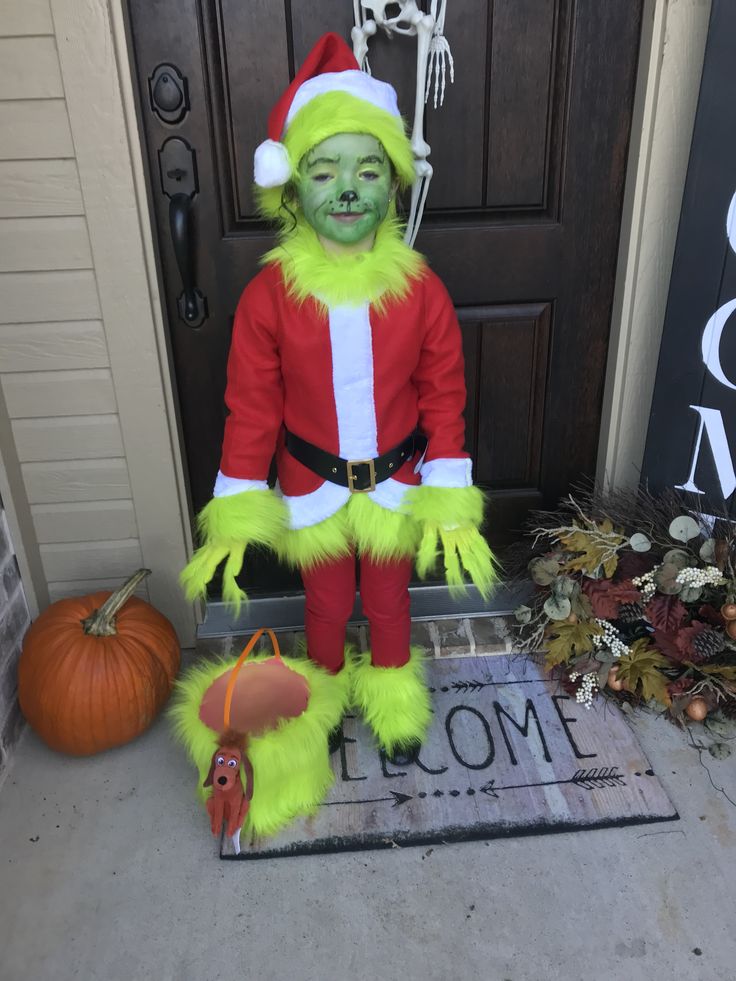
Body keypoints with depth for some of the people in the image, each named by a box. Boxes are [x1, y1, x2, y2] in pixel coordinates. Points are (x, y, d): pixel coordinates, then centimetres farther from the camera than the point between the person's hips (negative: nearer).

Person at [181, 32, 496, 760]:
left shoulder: (421, 290, -15)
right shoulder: (268, 295, -17)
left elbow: (443, 398, -8)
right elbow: (251, 407, -11)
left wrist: (450, 503, -9)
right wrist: (235, 516, -9)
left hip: (396, 484, 1)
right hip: (312, 488, 0)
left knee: (389, 598, 23)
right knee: (326, 601, 22)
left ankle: (392, 689, 52)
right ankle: (328, 686, 53)